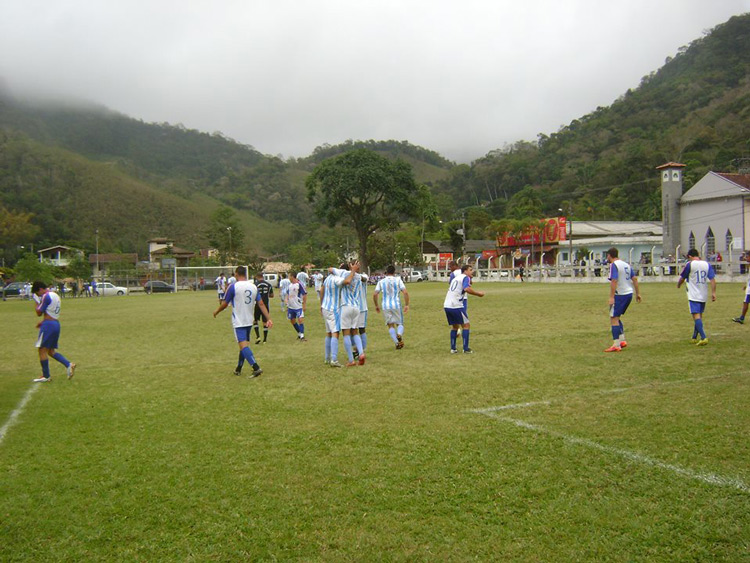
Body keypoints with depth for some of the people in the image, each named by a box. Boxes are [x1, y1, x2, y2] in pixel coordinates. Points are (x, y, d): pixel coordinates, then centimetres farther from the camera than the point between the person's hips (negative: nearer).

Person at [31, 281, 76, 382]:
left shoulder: (46, 296, -12)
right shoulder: (55, 295, 17)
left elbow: (39, 313, -10)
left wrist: (38, 302, 4)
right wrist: (43, 322, 19)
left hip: (48, 325, -9)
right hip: (56, 324, 9)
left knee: (42, 350, -2)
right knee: (51, 351, 15)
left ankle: (46, 376, 1)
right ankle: (68, 364, 1)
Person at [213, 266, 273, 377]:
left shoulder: (233, 287, -11)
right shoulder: (253, 287, 4)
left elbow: (224, 304, -5)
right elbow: (261, 304, 2)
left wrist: (216, 312, 14)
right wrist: (268, 318, 1)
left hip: (238, 322, -6)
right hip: (249, 321, 6)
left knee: (243, 345, -10)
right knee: (244, 344, 17)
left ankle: (256, 368, -24)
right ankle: (238, 369, 29)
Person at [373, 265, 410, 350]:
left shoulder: (381, 282, 7)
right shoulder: (398, 280, 3)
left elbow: (375, 294, 0)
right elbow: (405, 292, -6)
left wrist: (376, 305, 12)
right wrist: (406, 305, 1)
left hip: (386, 306, 1)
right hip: (396, 305, -1)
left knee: (391, 325, 9)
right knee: (400, 323, 12)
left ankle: (396, 343, -4)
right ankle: (399, 334, -20)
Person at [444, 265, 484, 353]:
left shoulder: (456, 277, 21)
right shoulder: (465, 277, -3)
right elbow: (467, 289, -22)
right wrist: (478, 294, -14)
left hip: (446, 305, 8)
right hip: (456, 306, -8)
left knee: (454, 326, 20)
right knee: (466, 325, 4)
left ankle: (453, 348, 17)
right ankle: (465, 349, 0)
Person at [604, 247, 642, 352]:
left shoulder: (614, 265, -11)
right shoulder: (626, 264, 14)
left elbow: (614, 281, -20)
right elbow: (635, 279, 12)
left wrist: (611, 297, -22)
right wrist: (638, 293, 15)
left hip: (620, 295, -8)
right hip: (629, 293, 8)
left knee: (613, 319, -4)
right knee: (616, 318, 20)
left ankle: (616, 345, -9)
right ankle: (622, 341, 20)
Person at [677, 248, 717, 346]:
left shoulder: (689, 264, -6)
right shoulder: (707, 264, 7)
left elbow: (682, 278, 3)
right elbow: (712, 279, 0)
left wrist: (678, 285, 24)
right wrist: (713, 292, -1)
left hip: (693, 295, -6)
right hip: (704, 295, 6)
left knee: (696, 316, -9)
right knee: (699, 315, 16)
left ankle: (703, 337, -23)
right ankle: (695, 338, 24)